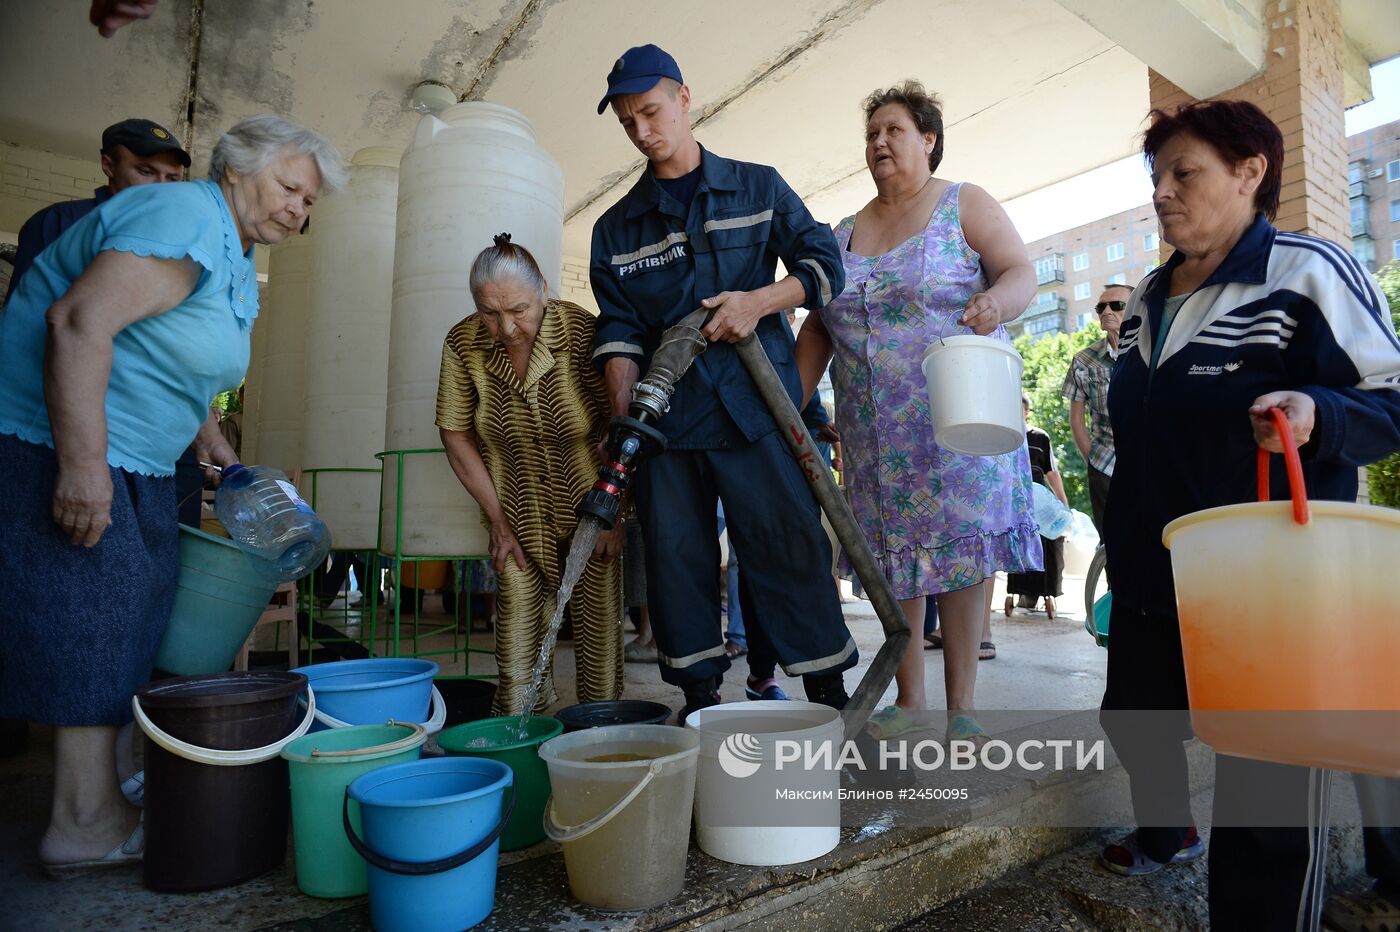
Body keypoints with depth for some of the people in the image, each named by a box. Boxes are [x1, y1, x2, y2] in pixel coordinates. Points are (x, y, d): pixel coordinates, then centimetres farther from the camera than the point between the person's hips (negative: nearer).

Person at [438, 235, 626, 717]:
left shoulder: (582, 331, -20)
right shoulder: (462, 343, -12)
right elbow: (455, 434, -3)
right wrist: (498, 520, -2)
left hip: (590, 495, -2)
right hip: (516, 501, 2)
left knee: (598, 608, -1)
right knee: (517, 601, -2)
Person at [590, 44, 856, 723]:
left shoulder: (758, 187, 13)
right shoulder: (616, 227, 16)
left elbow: (824, 264, 7)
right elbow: (620, 330, 6)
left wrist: (759, 300, -11)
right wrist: (623, 419, -8)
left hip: (757, 411, -2)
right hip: (665, 419, 3)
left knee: (791, 549, -4)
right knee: (676, 558, 4)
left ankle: (830, 698, 9)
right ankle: (699, 704, 17)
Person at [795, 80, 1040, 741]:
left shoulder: (965, 205, 7)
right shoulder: (845, 234, 17)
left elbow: (1021, 273, -3)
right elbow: (817, 328, 15)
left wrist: (997, 301, -27)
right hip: (876, 433, 4)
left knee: (964, 551, -5)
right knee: (892, 557, 5)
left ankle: (961, 705, 6)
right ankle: (908, 698, 17)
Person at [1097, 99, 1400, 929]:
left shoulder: (1311, 272, -10)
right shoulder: (1149, 298, 10)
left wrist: (1316, 413, -31)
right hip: (1151, 579, 7)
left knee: (1258, 774, 5)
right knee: (1132, 714, 21)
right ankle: (1168, 832, 50)